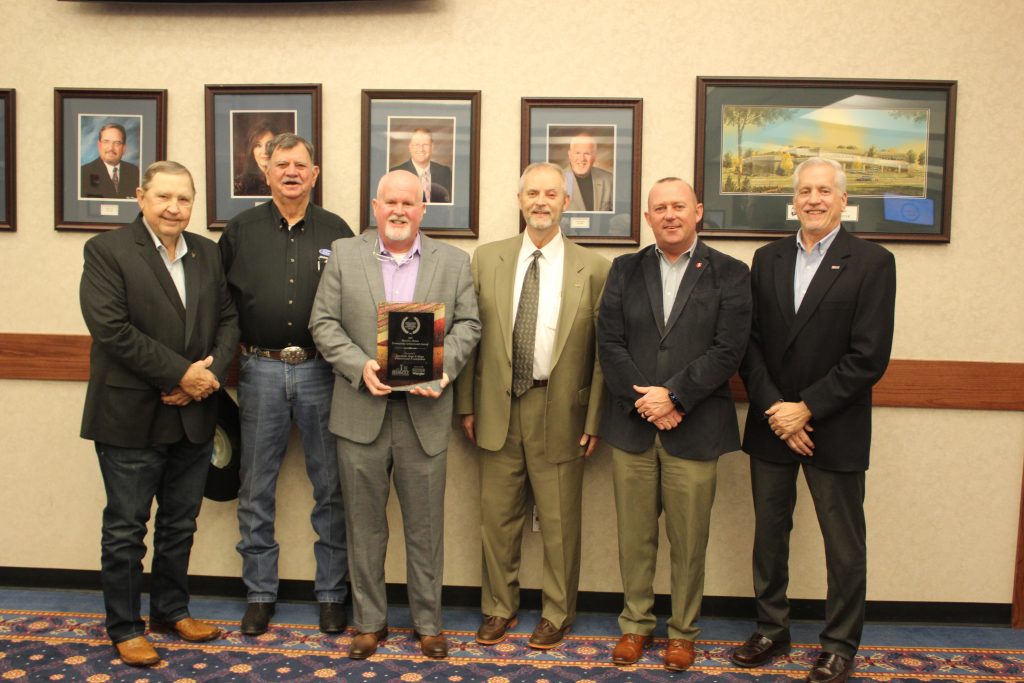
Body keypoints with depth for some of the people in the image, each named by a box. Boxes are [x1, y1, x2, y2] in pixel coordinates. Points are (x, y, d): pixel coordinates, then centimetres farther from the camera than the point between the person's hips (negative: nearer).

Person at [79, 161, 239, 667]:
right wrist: (180, 374, -19)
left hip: (194, 416, 5)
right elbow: (111, 327, -17)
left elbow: (228, 319, 6)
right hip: (131, 417, -5)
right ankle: (124, 627, 24)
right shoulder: (106, 250, -7)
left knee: (180, 525, 17)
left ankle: (171, 610, 34)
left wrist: (211, 372, -11)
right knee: (125, 529, 8)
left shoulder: (208, 254, 9)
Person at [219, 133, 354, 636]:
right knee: (256, 489, 8)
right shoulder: (241, 230, 7)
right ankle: (260, 593, 23)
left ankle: (331, 592, 19)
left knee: (330, 487, 5)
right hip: (260, 371, 1)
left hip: (320, 370, 0)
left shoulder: (336, 232, 6)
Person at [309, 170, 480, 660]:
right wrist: (359, 365, -14)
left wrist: (444, 366, -14)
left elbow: (467, 324, 4)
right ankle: (369, 621, 27)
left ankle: (428, 623, 25)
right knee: (365, 525, 11)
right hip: (362, 411, 1)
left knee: (425, 526, 8)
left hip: (424, 413, 0)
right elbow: (324, 322, 1)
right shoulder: (344, 255, 6)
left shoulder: (453, 261, 7)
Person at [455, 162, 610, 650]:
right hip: (498, 408, 2)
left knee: (559, 521, 9)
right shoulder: (487, 259, 5)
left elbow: (603, 350, -1)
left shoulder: (593, 269, -2)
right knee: (497, 516, 12)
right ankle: (499, 607, 32)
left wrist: (595, 419, -4)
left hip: (560, 411, -2)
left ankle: (557, 614, 29)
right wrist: (467, 405, 4)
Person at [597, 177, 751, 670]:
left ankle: (683, 630, 26)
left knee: (688, 540, 7)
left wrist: (672, 396, -15)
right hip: (631, 426, 2)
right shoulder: (625, 270, 10)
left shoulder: (729, 274, 2)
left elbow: (727, 350, -7)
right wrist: (643, 400, -10)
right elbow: (609, 343, 2)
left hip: (694, 430, -2)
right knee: (634, 535, 11)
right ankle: (636, 623, 28)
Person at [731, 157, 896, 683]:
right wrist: (773, 409, -10)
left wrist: (806, 409, -16)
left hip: (834, 430, -4)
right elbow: (749, 342, 2)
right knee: (769, 534, 14)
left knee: (843, 545, 9)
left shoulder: (872, 263, -6)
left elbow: (869, 357, -13)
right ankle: (771, 630, 32)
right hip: (771, 425, 4)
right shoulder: (767, 259, 7)